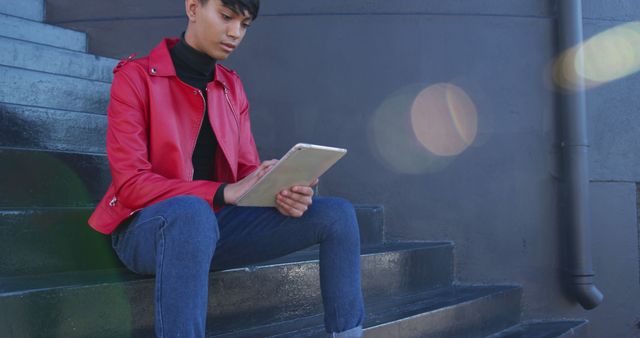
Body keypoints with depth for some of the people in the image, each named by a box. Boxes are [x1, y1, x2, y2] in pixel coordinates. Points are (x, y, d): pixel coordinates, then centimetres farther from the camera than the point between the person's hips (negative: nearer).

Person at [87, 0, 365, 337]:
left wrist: (283, 193, -17)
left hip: (214, 223, 6)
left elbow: (249, 172, 8)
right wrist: (225, 193, -26)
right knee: (193, 213, -43)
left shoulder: (232, 88, 10)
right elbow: (130, 185, -16)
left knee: (337, 214, -9)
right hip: (146, 227, -6)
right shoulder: (136, 78, -7)